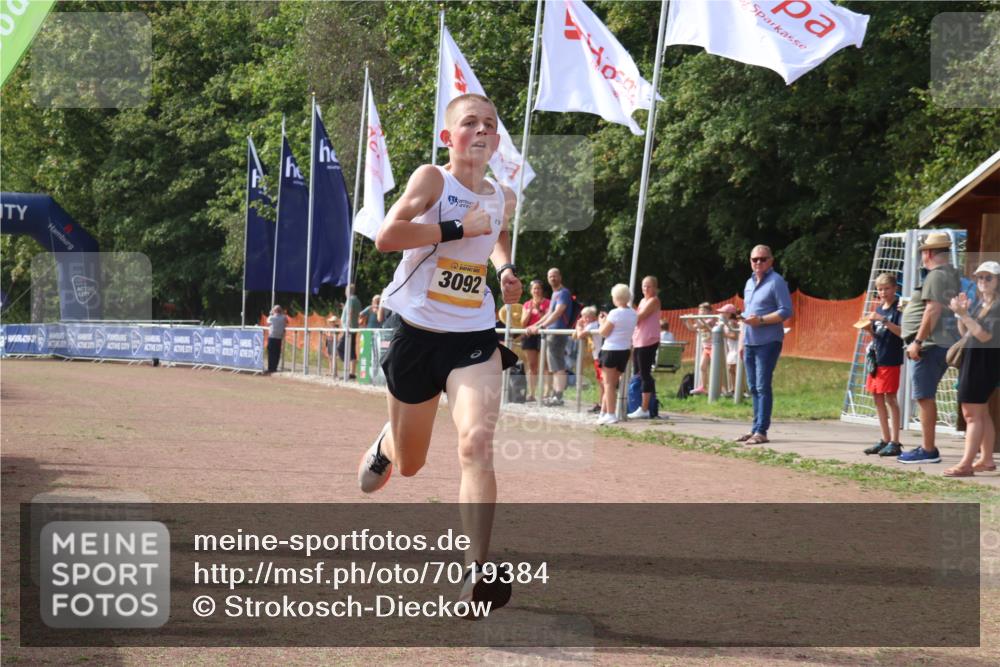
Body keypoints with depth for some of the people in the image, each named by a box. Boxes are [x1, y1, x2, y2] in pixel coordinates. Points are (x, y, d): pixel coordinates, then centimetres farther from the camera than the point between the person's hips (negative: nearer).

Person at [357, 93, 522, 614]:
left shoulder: (503, 197, 7)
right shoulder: (432, 179, -10)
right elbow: (386, 236, -25)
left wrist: (506, 269, 11)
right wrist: (459, 228, -25)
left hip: (474, 338, 2)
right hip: (417, 334, -2)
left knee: (477, 442, -23)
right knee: (410, 463, 15)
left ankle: (477, 570, -24)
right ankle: (385, 443, 55)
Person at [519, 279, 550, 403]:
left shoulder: (547, 303, 3)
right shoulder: (527, 304, 15)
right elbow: (523, 323, 9)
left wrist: (538, 310, -13)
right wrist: (530, 310, -3)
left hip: (543, 335, -4)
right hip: (529, 336, 4)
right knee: (532, 365, 5)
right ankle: (531, 394, 7)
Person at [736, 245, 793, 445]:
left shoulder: (776, 282, -6)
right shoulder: (749, 283, 17)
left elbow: (786, 311, -13)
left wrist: (760, 320, -20)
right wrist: (741, 341, 19)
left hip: (767, 342, -8)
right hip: (750, 342, 8)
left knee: (762, 387, -10)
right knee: (754, 387, 10)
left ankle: (761, 431, -9)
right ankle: (756, 428, 16)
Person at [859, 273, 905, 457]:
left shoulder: (898, 308, -7)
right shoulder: (879, 308, 15)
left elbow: (902, 332, -20)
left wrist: (884, 320, -27)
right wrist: (869, 329, 1)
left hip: (890, 359, -8)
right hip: (876, 358, 8)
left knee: (890, 398, -7)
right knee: (878, 398, 10)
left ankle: (895, 442, -5)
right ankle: (885, 440, 18)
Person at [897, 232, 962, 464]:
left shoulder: (937, 276, -14)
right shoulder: (952, 275, 18)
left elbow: (933, 310, -22)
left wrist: (917, 341, -22)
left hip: (931, 345, -11)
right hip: (944, 344, 11)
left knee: (925, 397, -8)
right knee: (925, 397, 16)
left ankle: (928, 451, -7)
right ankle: (927, 447, 20)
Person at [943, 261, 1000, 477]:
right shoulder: (980, 304, 14)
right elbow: (965, 333, 16)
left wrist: (964, 314, -25)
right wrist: (961, 312, 1)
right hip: (972, 360, 9)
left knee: (972, 413, -11)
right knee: (981, 413, 14)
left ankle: (966, 464, -12)